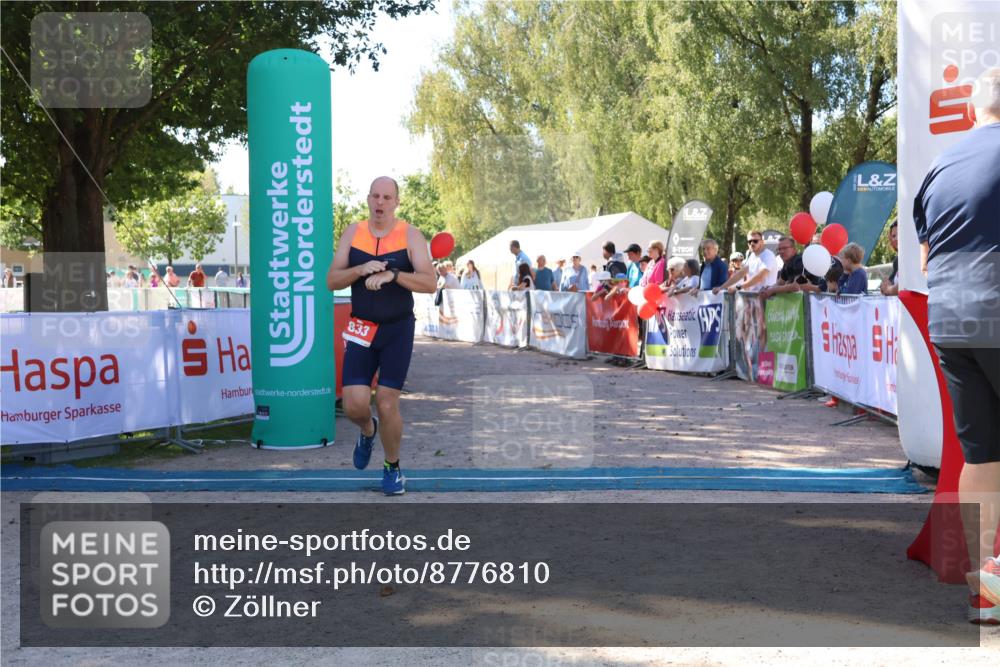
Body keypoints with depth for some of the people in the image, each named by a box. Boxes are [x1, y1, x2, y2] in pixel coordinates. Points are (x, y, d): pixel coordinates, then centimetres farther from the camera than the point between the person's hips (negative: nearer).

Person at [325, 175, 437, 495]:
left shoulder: (410, 235, -5)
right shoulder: (353, 232, 3)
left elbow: (429, 283, -15)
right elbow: (331, 281, 1)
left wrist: (392, 274, -28)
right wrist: (361, 269, -17)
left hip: (398, 329, -2)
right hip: (361, 330, 2)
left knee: (387, 404, -5)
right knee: (354, 406, -6)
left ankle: (392, 468, 19)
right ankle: (368, 431, 32)